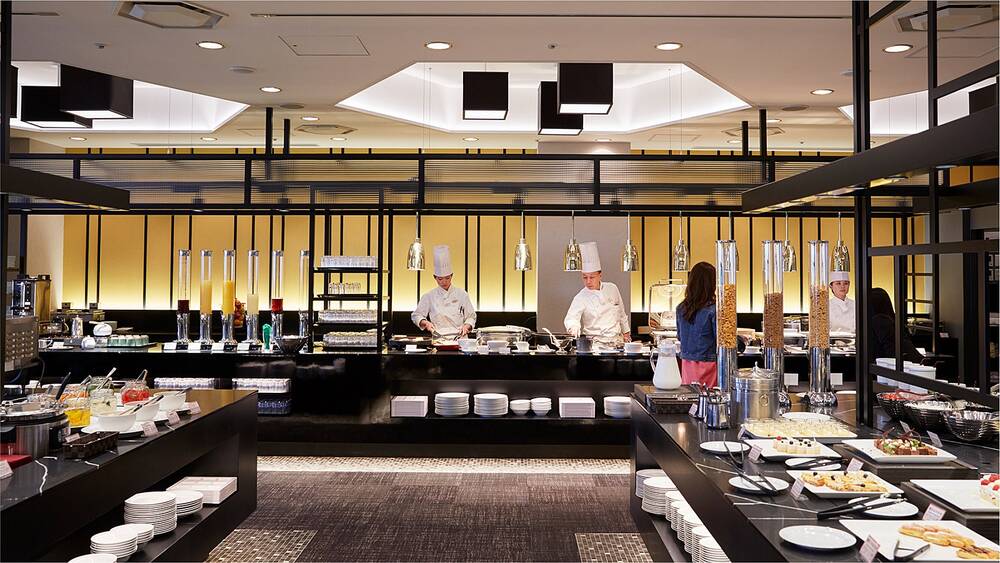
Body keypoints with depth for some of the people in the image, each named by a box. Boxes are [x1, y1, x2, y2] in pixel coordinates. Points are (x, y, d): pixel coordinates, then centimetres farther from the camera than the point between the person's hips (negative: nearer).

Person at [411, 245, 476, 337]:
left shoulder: (461, 294, 9)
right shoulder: (429, 296, 9)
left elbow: (471, 316, 13)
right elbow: (416, 316, 15)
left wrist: (466, 326, -6)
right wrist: (426, 323, -2)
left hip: (459, 337, 0)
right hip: (438, 338, 0)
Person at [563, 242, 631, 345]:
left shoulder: (612, 288, 6)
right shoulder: (580, 298, -7)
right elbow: (571, 318, -20)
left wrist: (626, 332, 21)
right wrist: (573, 328, -41)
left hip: (617, 340, 3)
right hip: (596, 343, -3)